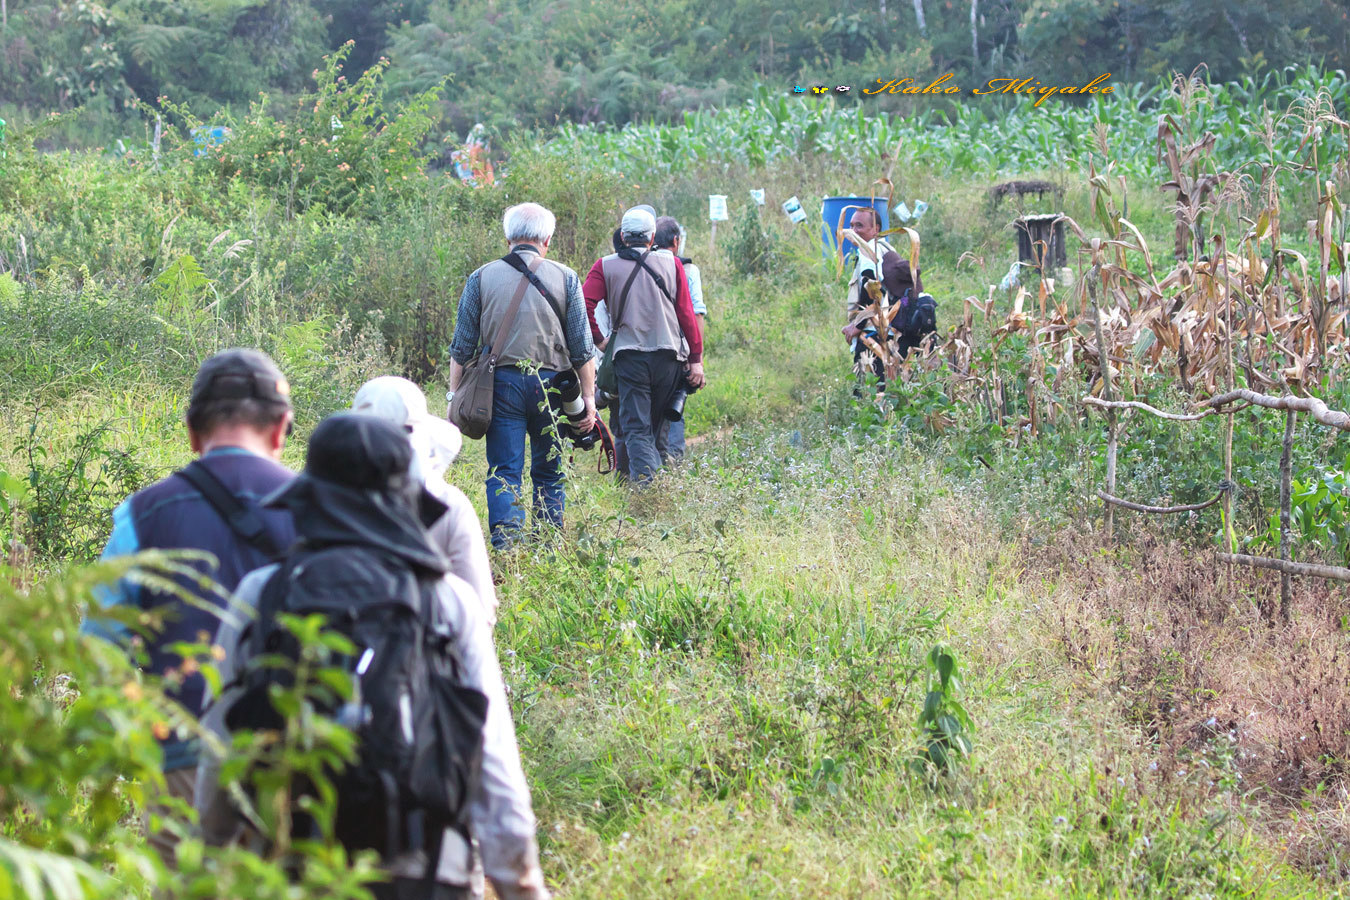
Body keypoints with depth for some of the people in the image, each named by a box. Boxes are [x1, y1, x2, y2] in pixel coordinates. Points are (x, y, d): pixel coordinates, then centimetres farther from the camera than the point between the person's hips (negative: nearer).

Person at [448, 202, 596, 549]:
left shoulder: (481, 278, 5)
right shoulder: (565, 278, 5)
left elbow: (462, 348, 4)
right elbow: (582, 348, 3)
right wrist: (588, 396, 7)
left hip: (501, 383, 0)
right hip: (551, 385, 0)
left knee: (504, 471, 1)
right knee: (549, 473, 9)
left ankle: (505, 544, -12)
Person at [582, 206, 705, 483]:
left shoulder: (605, 267, 4)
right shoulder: (671, 264, 5)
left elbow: (584, 304, -9)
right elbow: (687, 314, 3)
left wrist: (597, 338, 5)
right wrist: (696, 358, 7)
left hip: (629, 356, -1)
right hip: (668, 356, 1)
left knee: (635, 427, -3)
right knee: (659, 426, 16)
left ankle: (645, 482, -23)